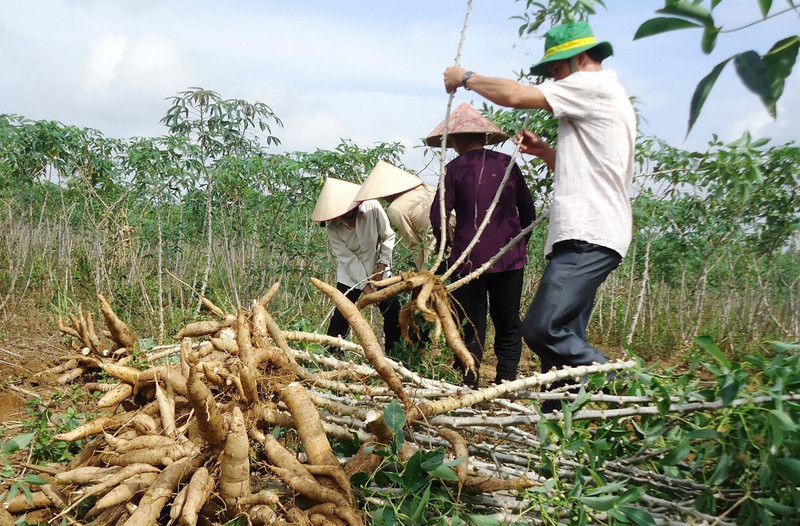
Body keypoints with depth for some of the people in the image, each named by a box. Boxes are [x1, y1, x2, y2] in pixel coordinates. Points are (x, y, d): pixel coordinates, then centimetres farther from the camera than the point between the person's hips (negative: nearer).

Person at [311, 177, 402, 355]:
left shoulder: (372, 208, -18)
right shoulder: (332, 228, -17)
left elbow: (388, 237, -6)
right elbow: (347, 258, -17)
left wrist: (382, 266, -12)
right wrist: (365, 286, -21)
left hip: (379, 271, 1)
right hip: (350, 276, -1)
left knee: (393, 313, 1)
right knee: (341, 315, -7)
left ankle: (393, 352, 17)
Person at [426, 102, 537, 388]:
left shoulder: (455, 168, -6)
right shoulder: (507, 163, 5)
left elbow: (437, 217, -10)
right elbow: (528, 211, 9)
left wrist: (448, 245, 7)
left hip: (469, 260, -3)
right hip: (510, 258, 3)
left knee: (471, 329, 6)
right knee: (508, 327, 11)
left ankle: (470, 389, 8)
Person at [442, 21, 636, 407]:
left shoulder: (593, 85, -4)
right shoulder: (606, 99, 27)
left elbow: (515, 95, -10)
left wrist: (466, 78, 5)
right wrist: (545, 152, 18)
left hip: (588, 236, -11)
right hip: (587, 235, 11)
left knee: (542, 329, -19)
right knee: (563, 338, 8)